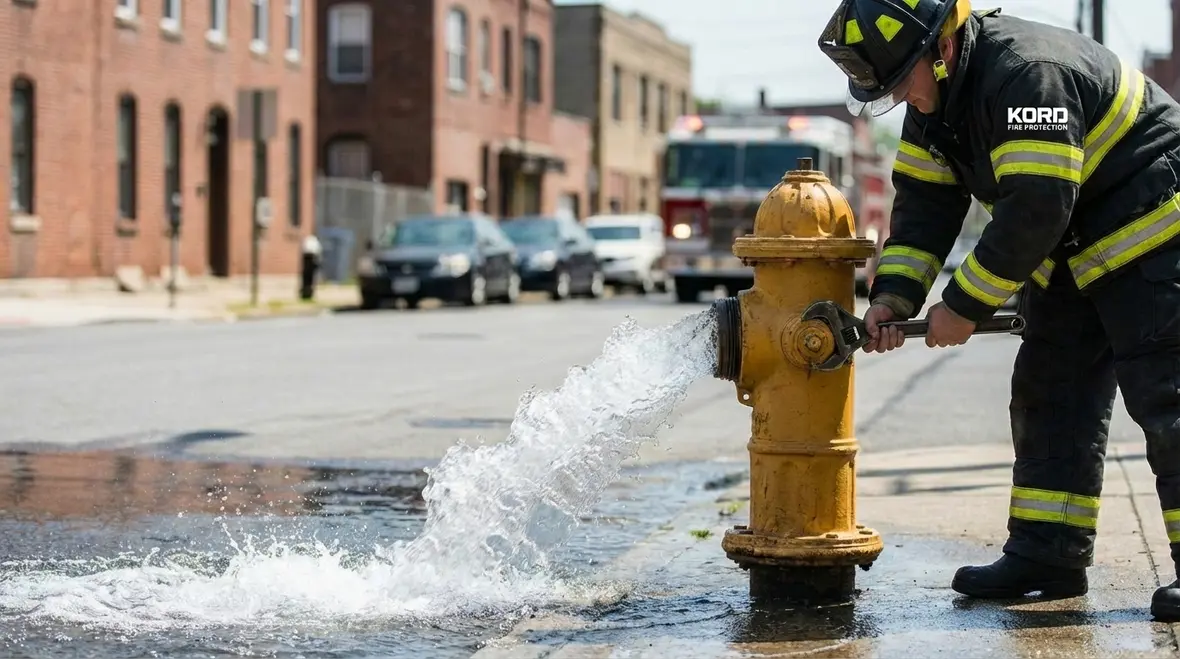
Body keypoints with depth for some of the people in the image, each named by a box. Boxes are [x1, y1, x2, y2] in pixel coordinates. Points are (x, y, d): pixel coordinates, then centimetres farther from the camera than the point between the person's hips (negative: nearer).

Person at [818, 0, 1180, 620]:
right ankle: (1046, 555, 12)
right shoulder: (935, 99, 2)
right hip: (1071, 258, 10)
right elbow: (923, 203, 3)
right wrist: (893, 295, -11)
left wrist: (964, 307, -25)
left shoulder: (1028, 71, -30)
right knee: (1048, 397, 7)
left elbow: (1034, 211, -32)